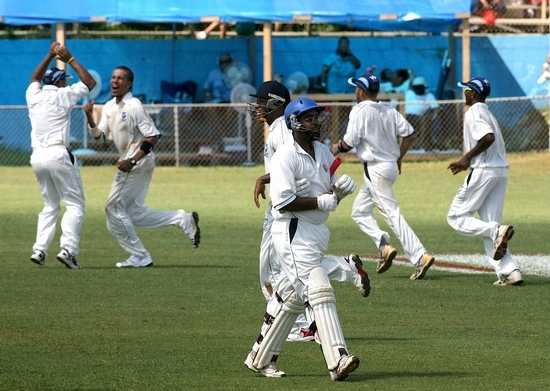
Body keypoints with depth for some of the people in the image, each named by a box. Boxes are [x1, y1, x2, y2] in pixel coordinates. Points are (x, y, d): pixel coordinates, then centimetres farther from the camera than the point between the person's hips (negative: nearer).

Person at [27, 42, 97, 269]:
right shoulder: (63, 95, -1)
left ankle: (39, 249, 5)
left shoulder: (34, 95, 12)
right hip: (58, 155, -6)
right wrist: (70, 59, 12)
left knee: (50, 205, 18)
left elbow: (35, 79, 36)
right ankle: (68, 248, -19)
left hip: (37, 157, 6)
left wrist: (50, 57, 32)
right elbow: (90, 82, 9)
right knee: (75, 204, -2)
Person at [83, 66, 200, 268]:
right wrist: (90, 118, -7)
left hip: (140, 160, -9)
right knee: (133, 212, 12)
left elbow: (152, 136, -19)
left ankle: (139, 257, 2)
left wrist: (132, 161, -25)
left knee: (114, 208, -5)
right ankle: (182, 219, 17)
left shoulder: (134, 106, -15)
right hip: (129, 162, 9)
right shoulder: (109, 107, 11)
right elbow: (99, 136, 12)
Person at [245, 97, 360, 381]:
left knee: (292, 298, 14)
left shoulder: (323, 153, 13)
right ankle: (337, 360, -25)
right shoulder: (286, 157, -13)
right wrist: (321, 202, -20)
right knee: (319, 292, -18)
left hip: (317, 232, 9)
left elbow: (329, 195, 19)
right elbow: (283, 201, -21)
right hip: (293, 233, -9)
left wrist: (341, 188, -3)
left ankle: (261, 358, 24)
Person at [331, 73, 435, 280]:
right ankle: (383, 244, -3)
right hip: (390, 166, 8)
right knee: (359, 211, 13)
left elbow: (349, 143, -15)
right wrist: (399, 157, 18)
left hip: (375, 168, -8)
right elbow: (409, 134, 6)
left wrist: (336, 147, 6)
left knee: (392, 213, -9)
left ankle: (419, 255, -17)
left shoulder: (360, 111, -11)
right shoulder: (390, 111, 9)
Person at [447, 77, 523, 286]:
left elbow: (488, 137, -25)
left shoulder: (474, 113, -8)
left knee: (456, 217, 1)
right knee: (489, 226, 9)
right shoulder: (487, 114, 21)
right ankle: (508, 271, -4)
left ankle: (497, 231, -20)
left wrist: (468, 157, -15)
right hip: (501, 171, 9)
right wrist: (466, 162, 22)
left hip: (483, 172, -9)